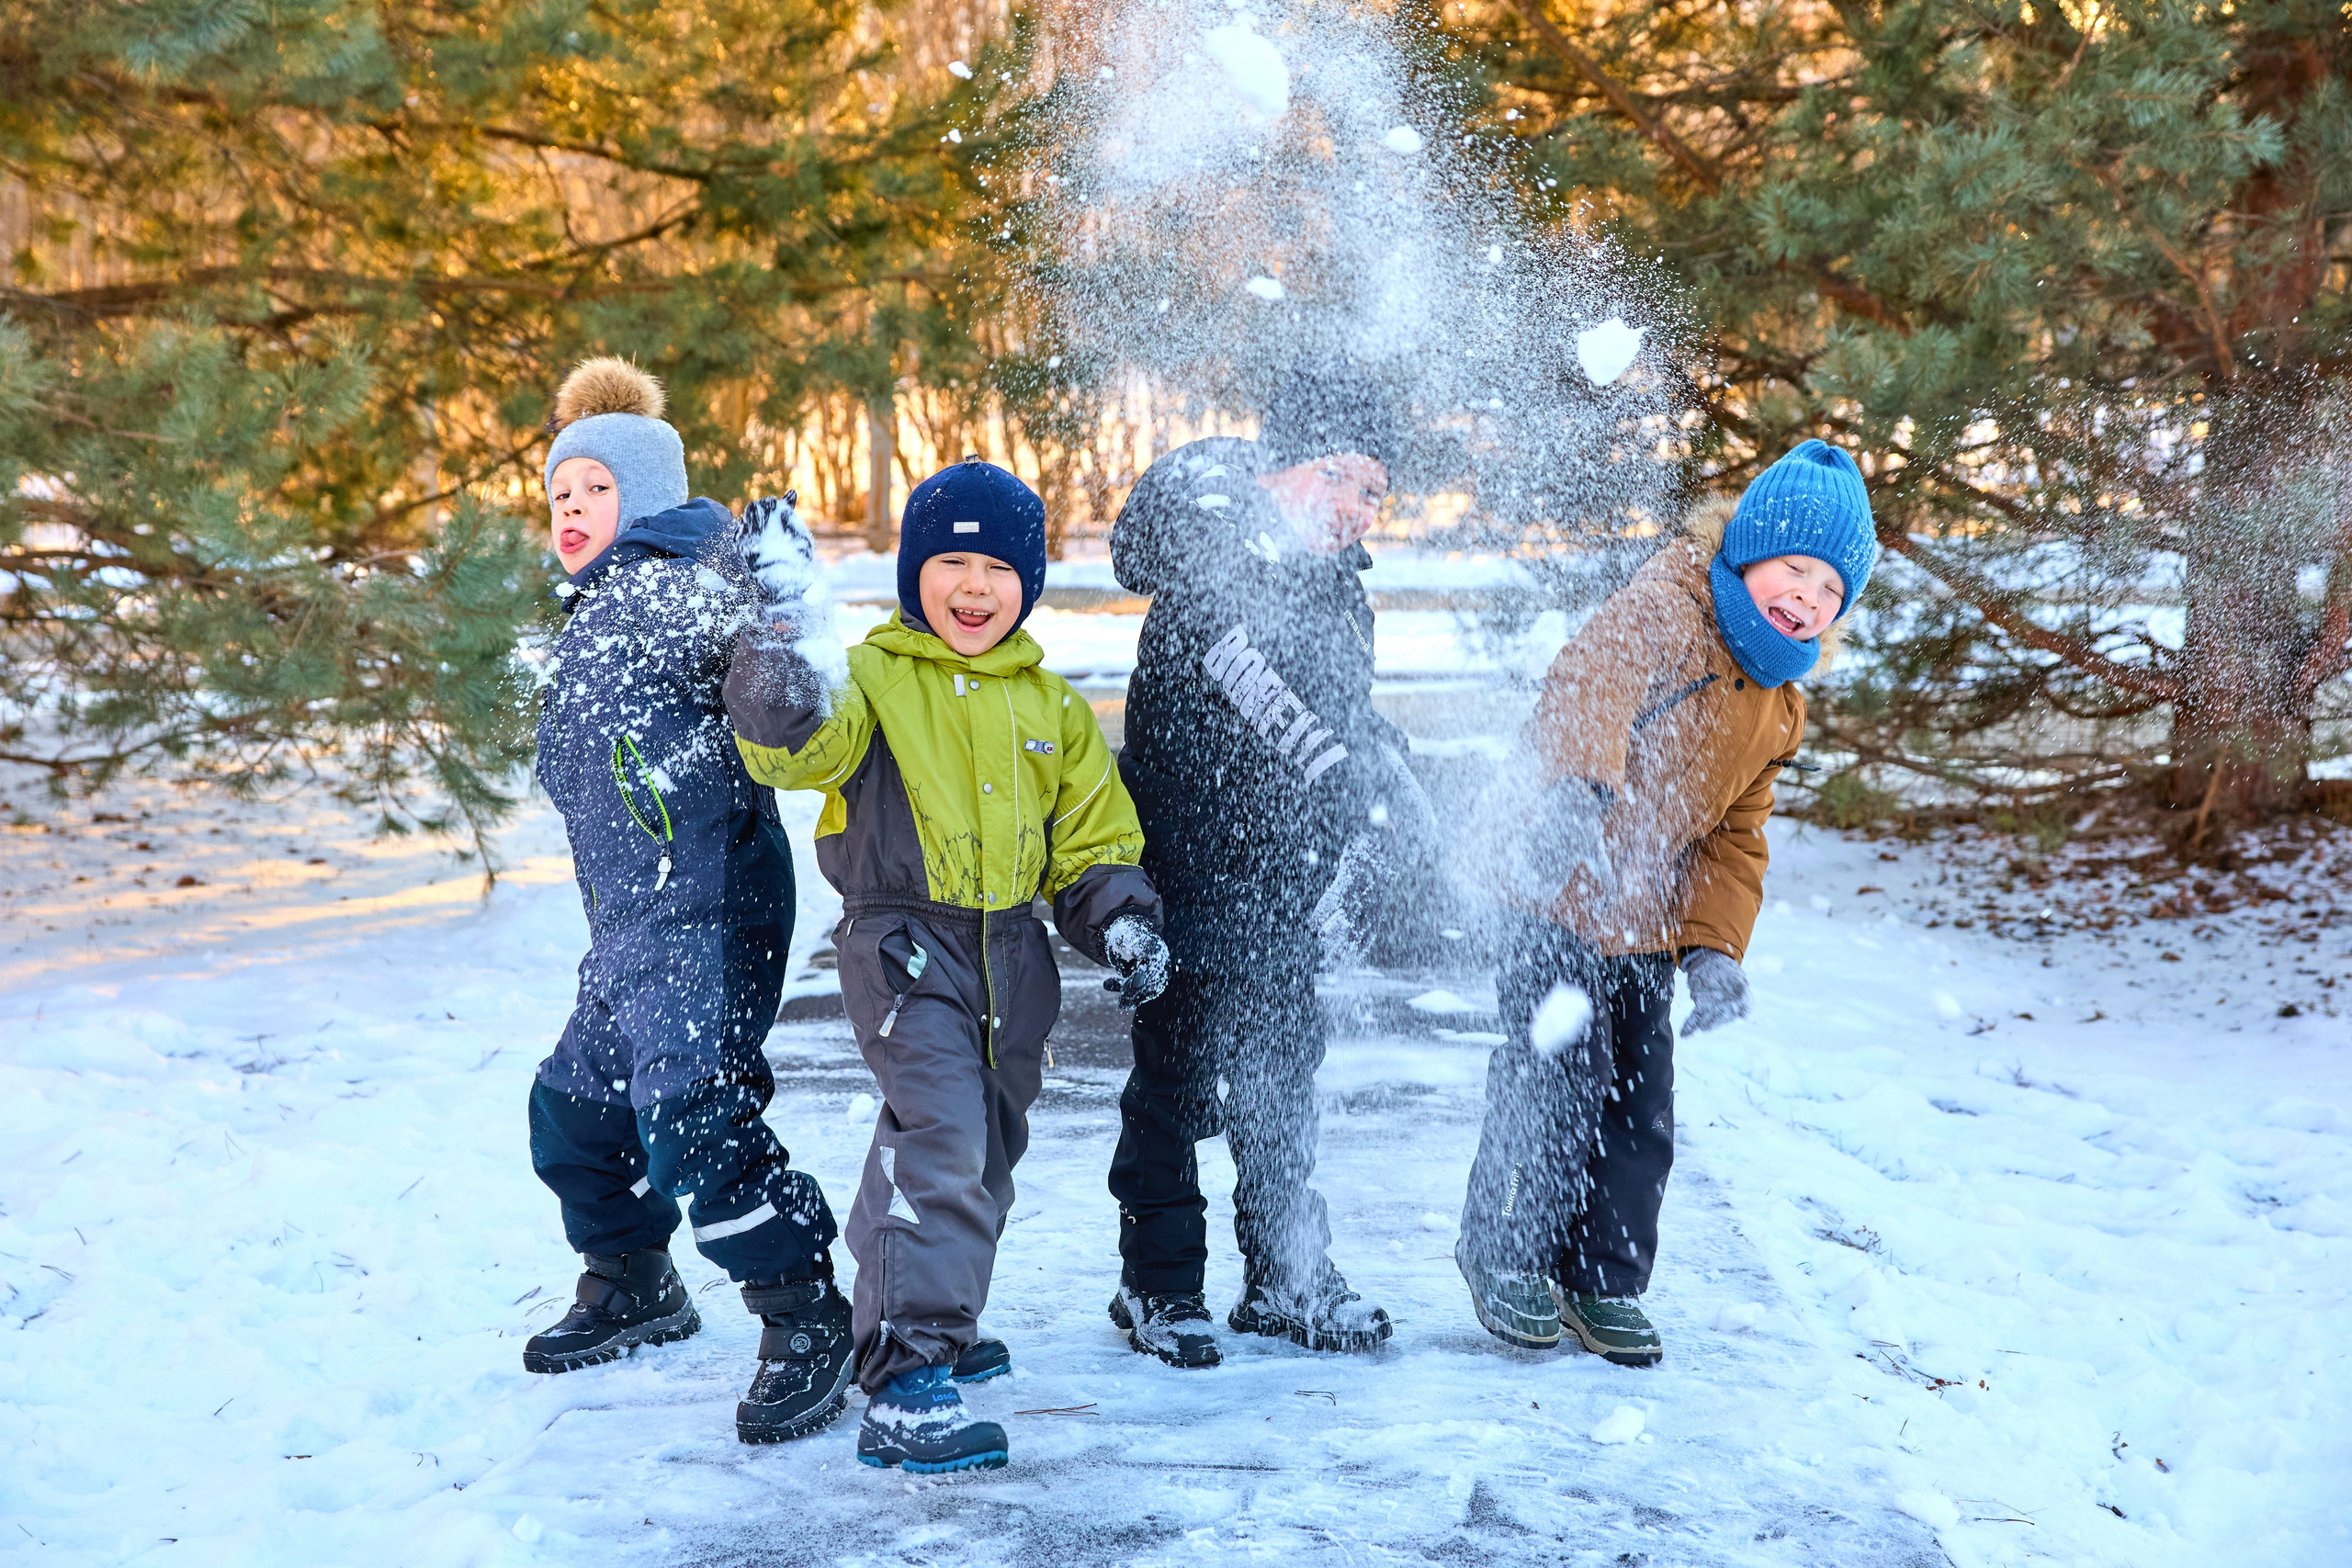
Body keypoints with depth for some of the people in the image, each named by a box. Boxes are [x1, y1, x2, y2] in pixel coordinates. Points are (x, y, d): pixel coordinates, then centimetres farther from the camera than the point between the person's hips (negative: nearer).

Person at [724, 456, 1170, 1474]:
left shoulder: (1050, 706, 10)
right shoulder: (876, 678, -5)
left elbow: (1094, 837, 15)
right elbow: (794, 745, -25)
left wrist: (1122, 919, -1)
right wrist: (778, 657, -41)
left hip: (1010, 949, 6)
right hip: (903, 940, -6)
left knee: (988, 1149, 17)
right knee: (939, 1136, -21)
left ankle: (937, 1325, 39)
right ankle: (904, 1386, -21)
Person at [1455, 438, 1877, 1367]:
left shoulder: (1779, 710, 10)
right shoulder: (1664, 612, -17)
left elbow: (1732, 839, 12)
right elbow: (1590, 683, -38)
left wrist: (1713, 950, -4)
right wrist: (1579, 791, -59)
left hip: (1647, 934, 8)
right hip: (1560, 907, -7)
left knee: (1639, 1120, 9)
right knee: (1551, 1097, -4)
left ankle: (1603, 1284, 26)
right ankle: (1505, 1259, 19)